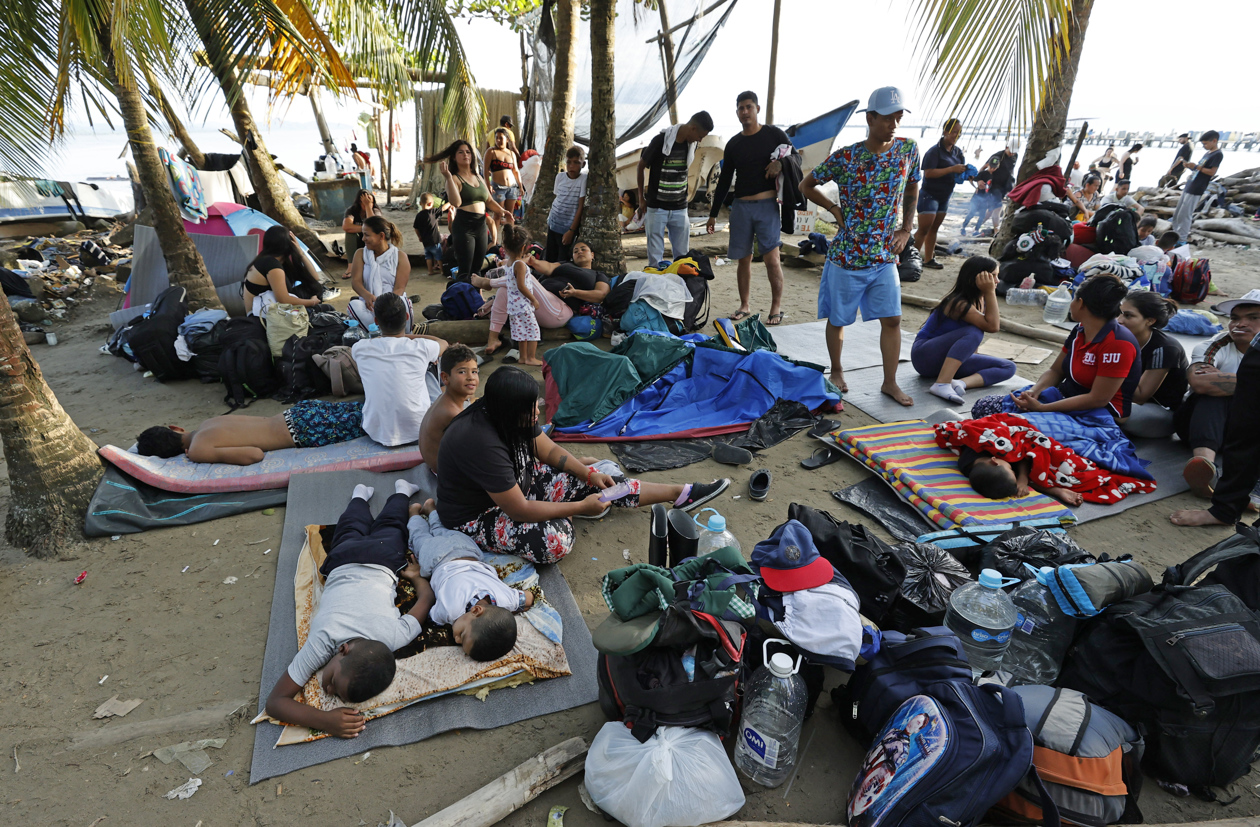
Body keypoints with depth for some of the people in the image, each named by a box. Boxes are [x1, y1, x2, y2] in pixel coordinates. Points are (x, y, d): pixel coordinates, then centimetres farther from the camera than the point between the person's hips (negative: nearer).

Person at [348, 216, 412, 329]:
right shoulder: (360, 254, 12)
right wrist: (367, 295, -27)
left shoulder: (400, 256, 4)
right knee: (354, 305, -31)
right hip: (369, 303, 2)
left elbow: (400, 288, -6)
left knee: (401, 303, -37)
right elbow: (355, 281, -3)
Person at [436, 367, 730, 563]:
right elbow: (520, 511, -31)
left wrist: (589, 474, -8)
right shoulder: (482, 444, -36)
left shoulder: (506, 416, -11)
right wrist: (580, 507, -23)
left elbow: (549, 450, 4)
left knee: (588, 482, -2)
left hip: (516, 482, 8)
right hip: (478, 516, -8)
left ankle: (680, 493, 5)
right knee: (557, 539, -30)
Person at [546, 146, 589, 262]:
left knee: (562, 261, -5)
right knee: (549, 258, 8)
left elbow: (581, 207, -12)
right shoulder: (560, 176, 3)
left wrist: (571, 230, -14)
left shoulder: (584, 179, -11)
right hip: (553, 223, 5)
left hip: (568, 227, -5)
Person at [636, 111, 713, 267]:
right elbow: (641, 167, -1)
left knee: (682, 255, 7)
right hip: (656, 208, -4)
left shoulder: (692, 144, 2)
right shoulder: (660, 141, -13)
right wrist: (641, 198, 3)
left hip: (680, 208, 4)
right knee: (655, 256, -1)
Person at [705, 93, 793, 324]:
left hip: (767, 205, -3)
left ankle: (776, 308, -1)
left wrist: (781, 163, -14)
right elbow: (724, 180, 16)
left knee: (771, 258, -9)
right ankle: (744, 306, 15)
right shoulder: (733, 144, 13)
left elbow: (796, 159, 10)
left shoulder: (774, 134, 4)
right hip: (741, 207, 4)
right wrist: (713, 214, 12)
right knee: (743, 259, 5)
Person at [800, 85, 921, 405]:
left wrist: (906, 227, 7)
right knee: (838, 319, 9)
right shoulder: (845, 157, -10)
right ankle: (836, 371, 31)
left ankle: (890, 382, 14)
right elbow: (806, 185, 3)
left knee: (892, 319, 1)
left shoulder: (908, 149, -1)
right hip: (846, 256, -3)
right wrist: (835, 209, -7)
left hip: (885, 256, 3)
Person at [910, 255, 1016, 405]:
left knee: (1008, 367, -5)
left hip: (948, 359, 9)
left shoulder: (980, 299, 3)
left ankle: (961, 382, -28)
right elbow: (992, 326, -28)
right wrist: (990, 292, -29)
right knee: (973, 333, -34)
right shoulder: (959, 304, -23)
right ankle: (941, 384, -42)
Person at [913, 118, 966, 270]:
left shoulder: (957, 152, 9)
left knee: (934, 229, 11)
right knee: (924, 229, -11)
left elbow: (961, 170, 17)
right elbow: (928, 173, -25)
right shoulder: (935, 151, -15)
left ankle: (928, 259, 15)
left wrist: (966, 172, -8)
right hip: (929, 195, -8)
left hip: (945, 196, 8)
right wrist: (952, 169, -27)